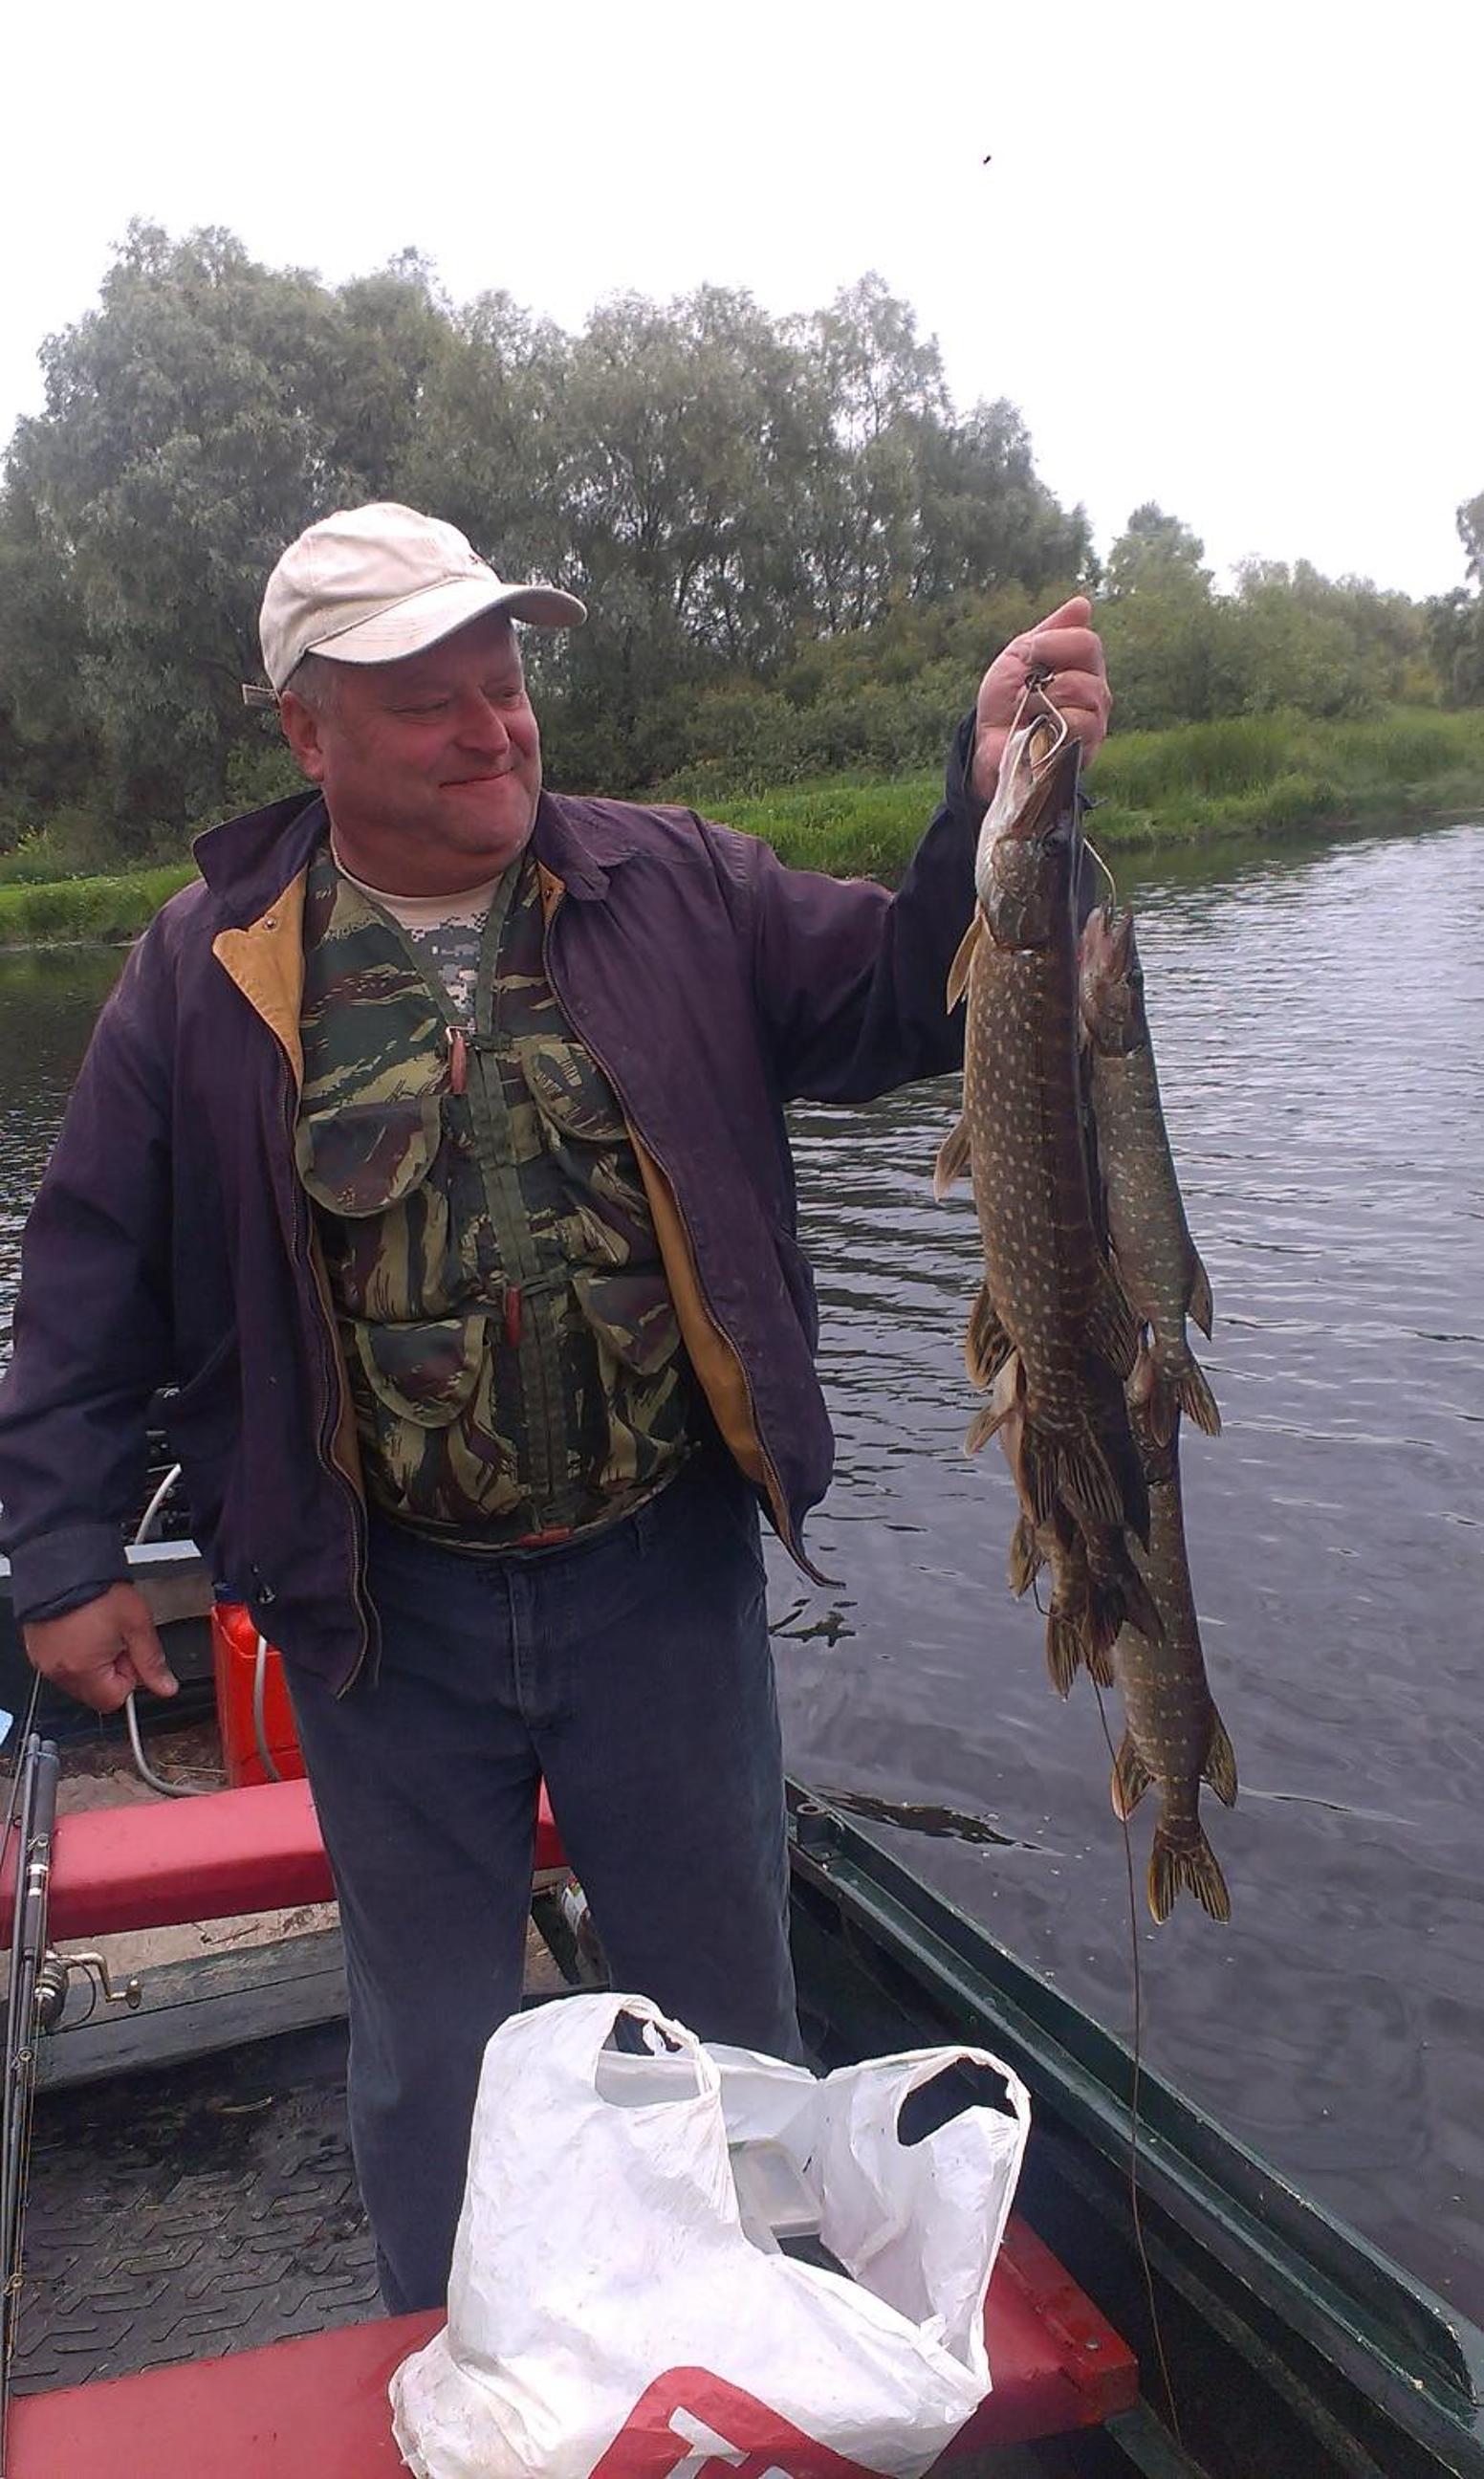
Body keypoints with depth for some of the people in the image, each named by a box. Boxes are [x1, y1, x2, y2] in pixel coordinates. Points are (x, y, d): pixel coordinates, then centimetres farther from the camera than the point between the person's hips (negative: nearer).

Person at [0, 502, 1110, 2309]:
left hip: (665, 1573, 1)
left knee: (724, 2014, 19)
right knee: (427, 2054, 19)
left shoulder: (673, 889, -2)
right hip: (384, 1611, 0)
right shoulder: (212, 969, -4)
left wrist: (989, 806, -22)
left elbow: (906, 999, -5)